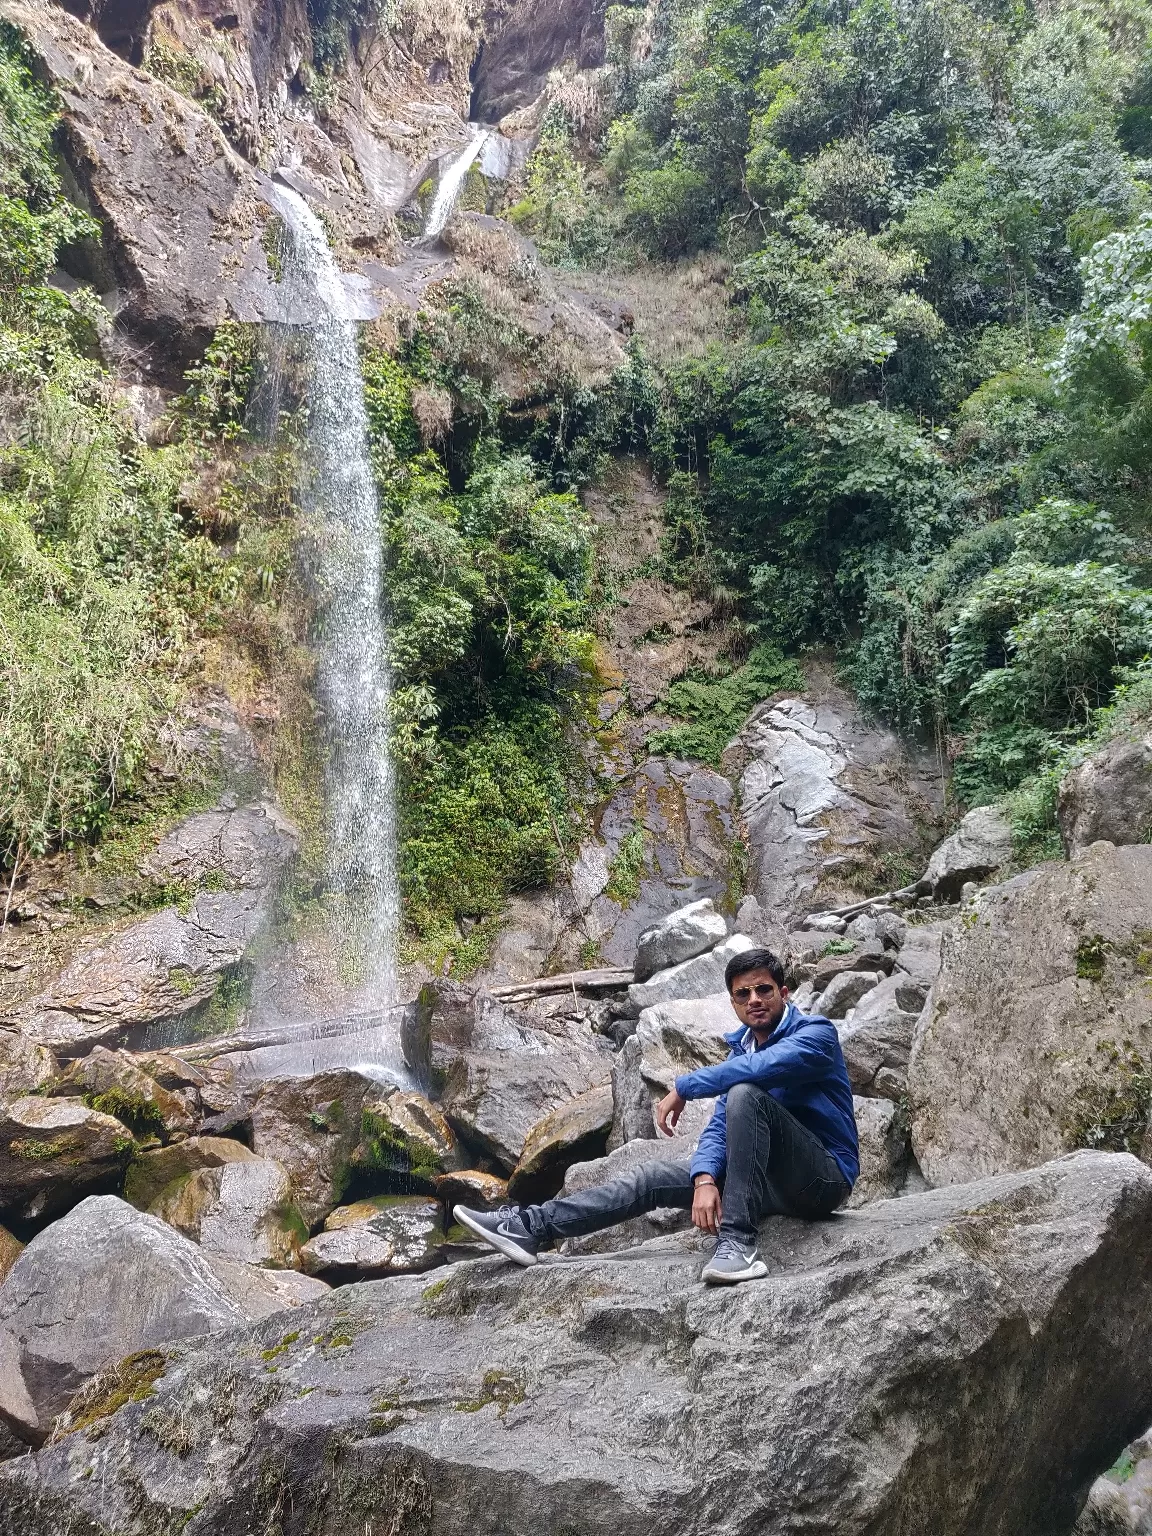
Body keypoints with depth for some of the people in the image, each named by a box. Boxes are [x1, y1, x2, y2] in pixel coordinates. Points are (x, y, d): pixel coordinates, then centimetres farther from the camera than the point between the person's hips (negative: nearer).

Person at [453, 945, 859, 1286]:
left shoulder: (815, 1032, -11)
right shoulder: (741, 1048, 10)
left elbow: (762, 1066, -32)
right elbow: (719, 1127, 1)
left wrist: (683, 1088, -20)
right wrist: (705, 1180, -20)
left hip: (825, 1176, -7)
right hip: (774, 1179, 7)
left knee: (744, 1094, -30)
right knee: (654, 1176, -2)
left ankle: (738, 1241, -36)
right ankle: (531, 1227, -5)